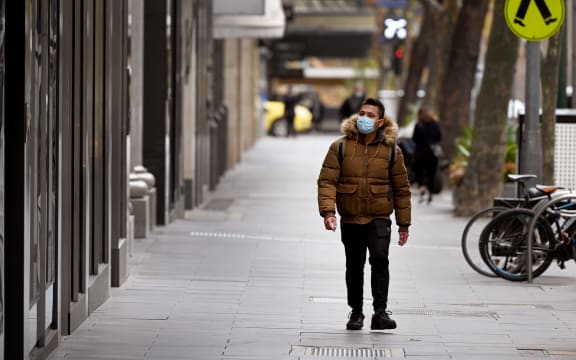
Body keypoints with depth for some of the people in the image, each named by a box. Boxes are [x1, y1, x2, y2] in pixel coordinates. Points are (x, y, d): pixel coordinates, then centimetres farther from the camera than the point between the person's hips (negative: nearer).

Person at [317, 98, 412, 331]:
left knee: (379, 259, -20)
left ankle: (380, 312, -18)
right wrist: (328, 211, -19)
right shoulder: (340, 147, 0)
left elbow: (401, 189, 6)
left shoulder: (391, 150, 1)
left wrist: (403, 224, 6)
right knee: (354, 266, 11)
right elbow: (327, 181, -5)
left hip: (379, 218, -1)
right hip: (350, 219, 1)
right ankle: (356, 312, 26)